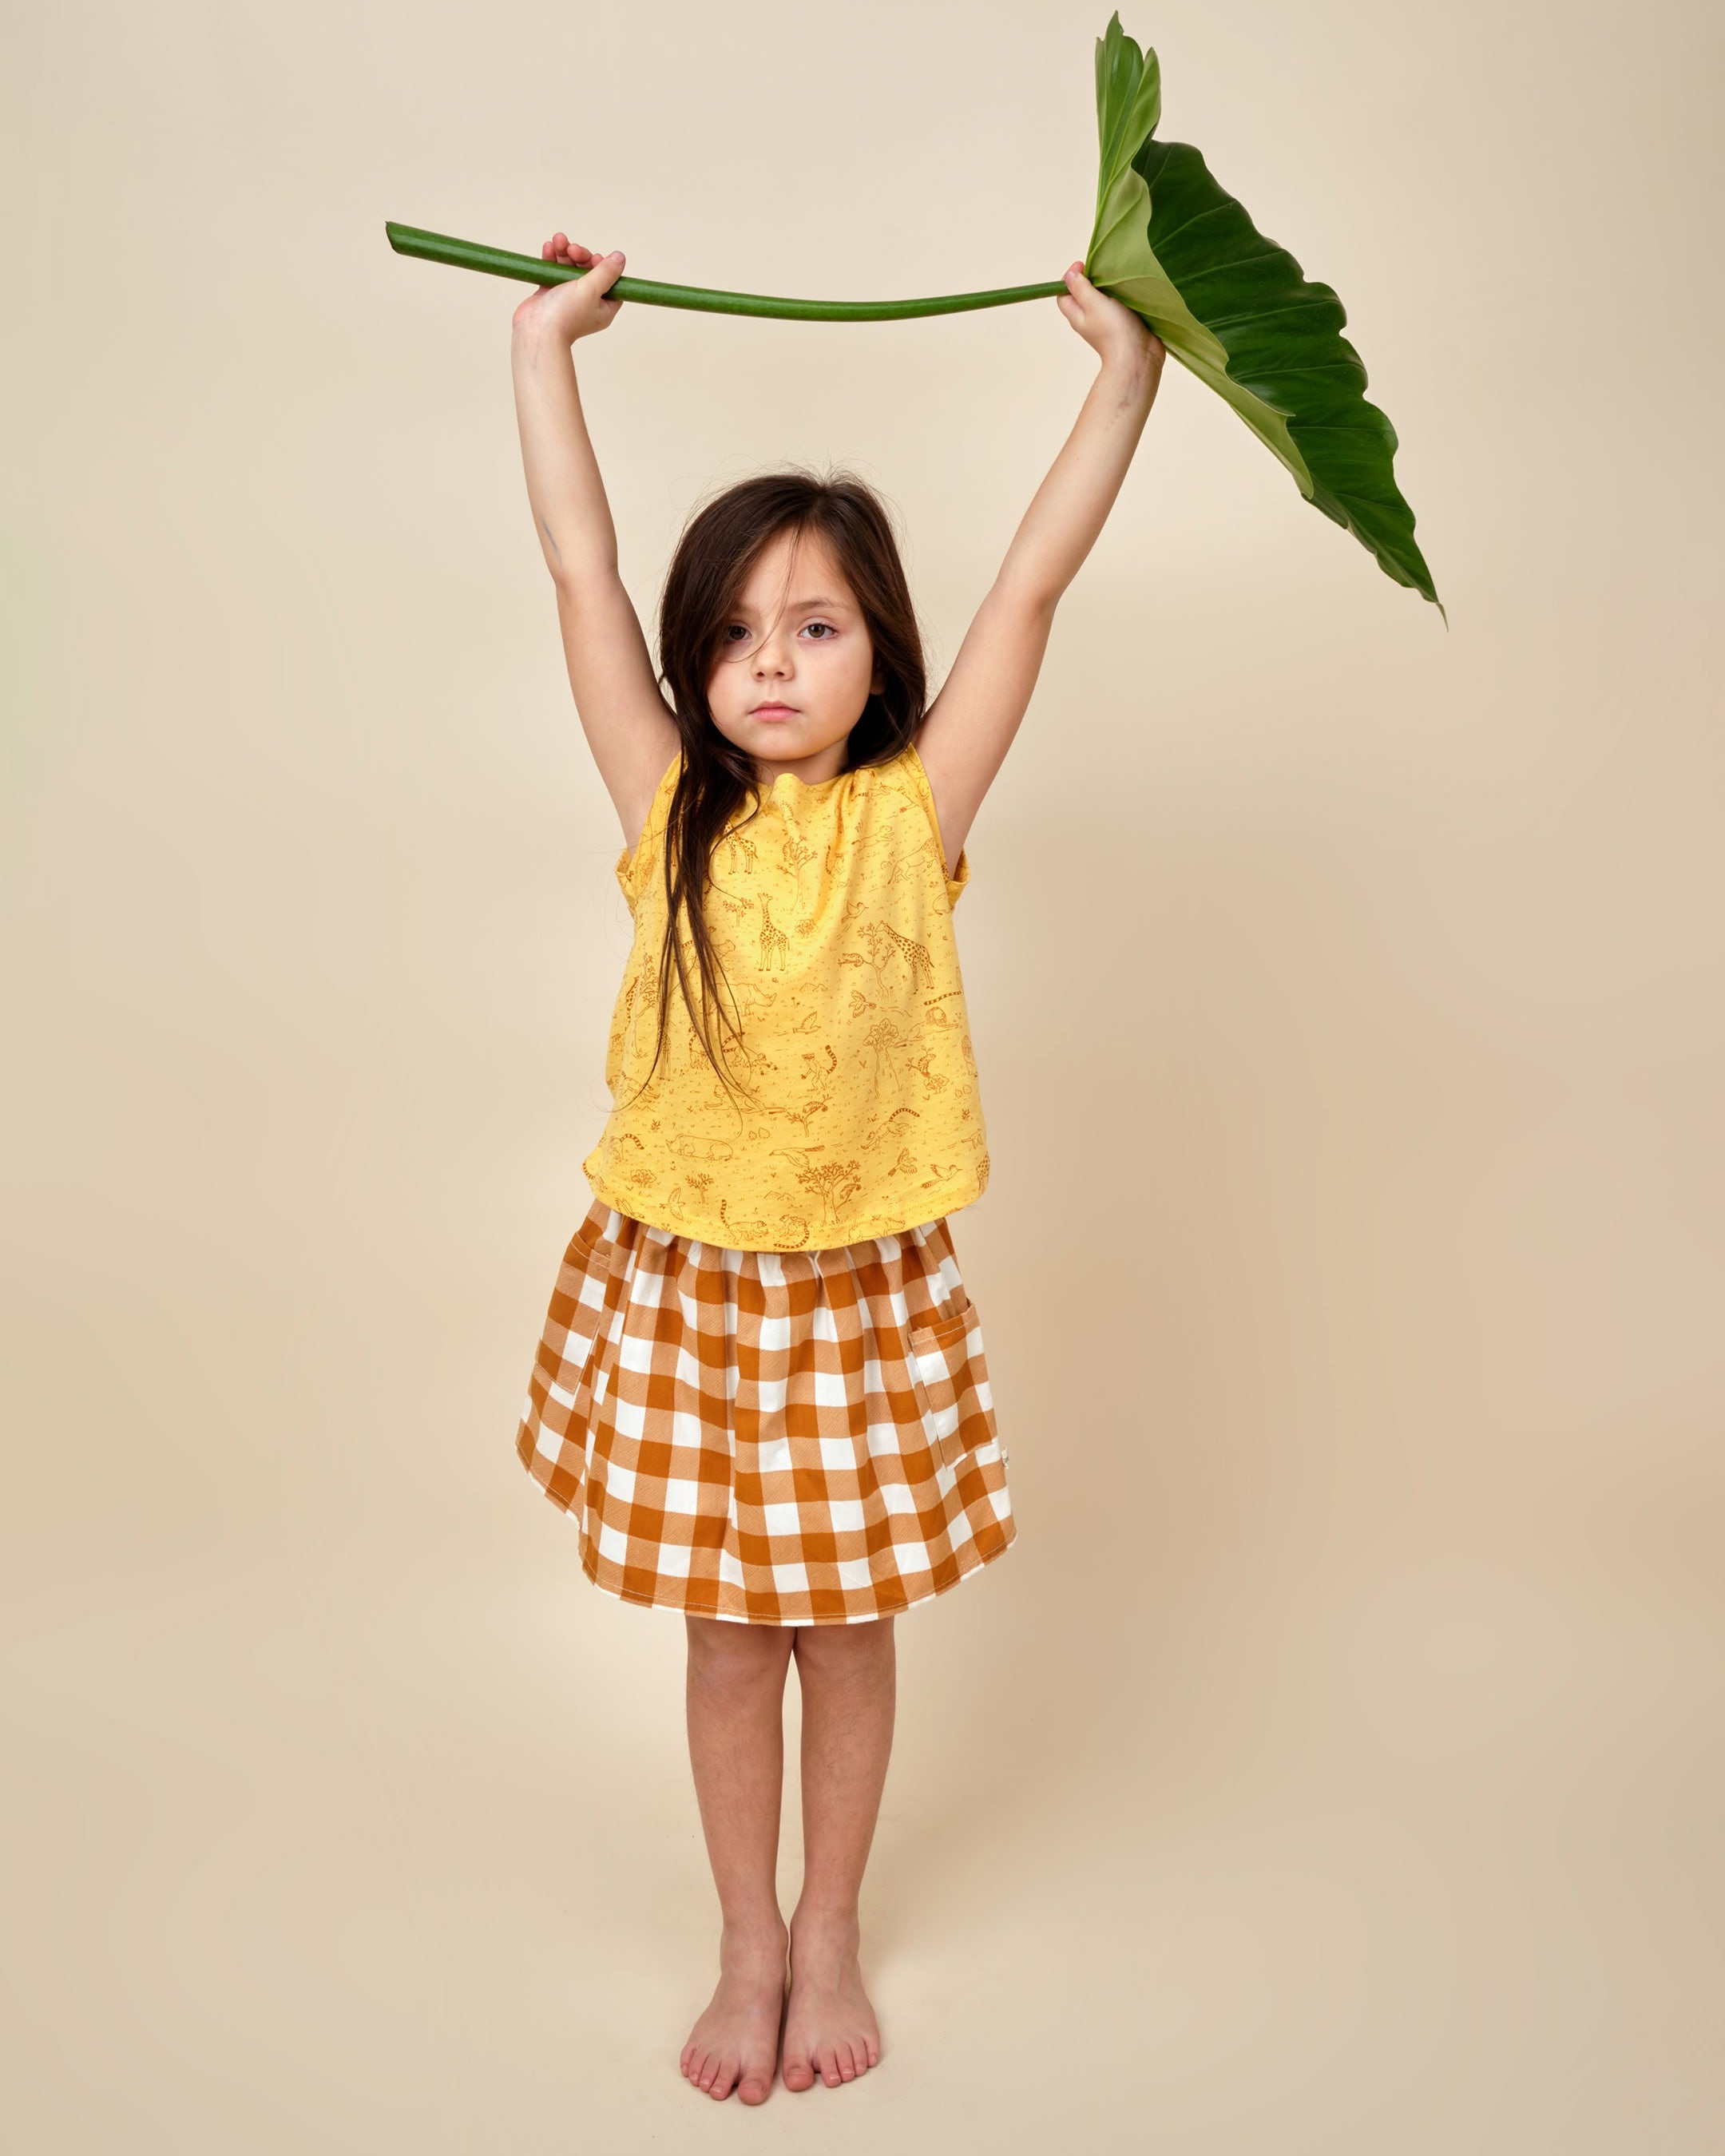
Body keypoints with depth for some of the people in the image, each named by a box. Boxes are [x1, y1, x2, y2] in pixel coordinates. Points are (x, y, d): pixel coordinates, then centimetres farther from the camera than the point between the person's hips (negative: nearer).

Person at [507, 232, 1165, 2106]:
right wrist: (544, 346, 0)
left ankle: (830, 1936, 38)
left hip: (866, 1286, 0)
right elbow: (578, 569, -4)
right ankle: (748, 1947, 36)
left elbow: (1034, 579, -9)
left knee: (846, 1632, 15)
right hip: (685, 1283, 1)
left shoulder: (913, 814, -7)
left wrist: (1125, 359, -9)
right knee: (726, 1642, 14)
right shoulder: (671, 817, -5)